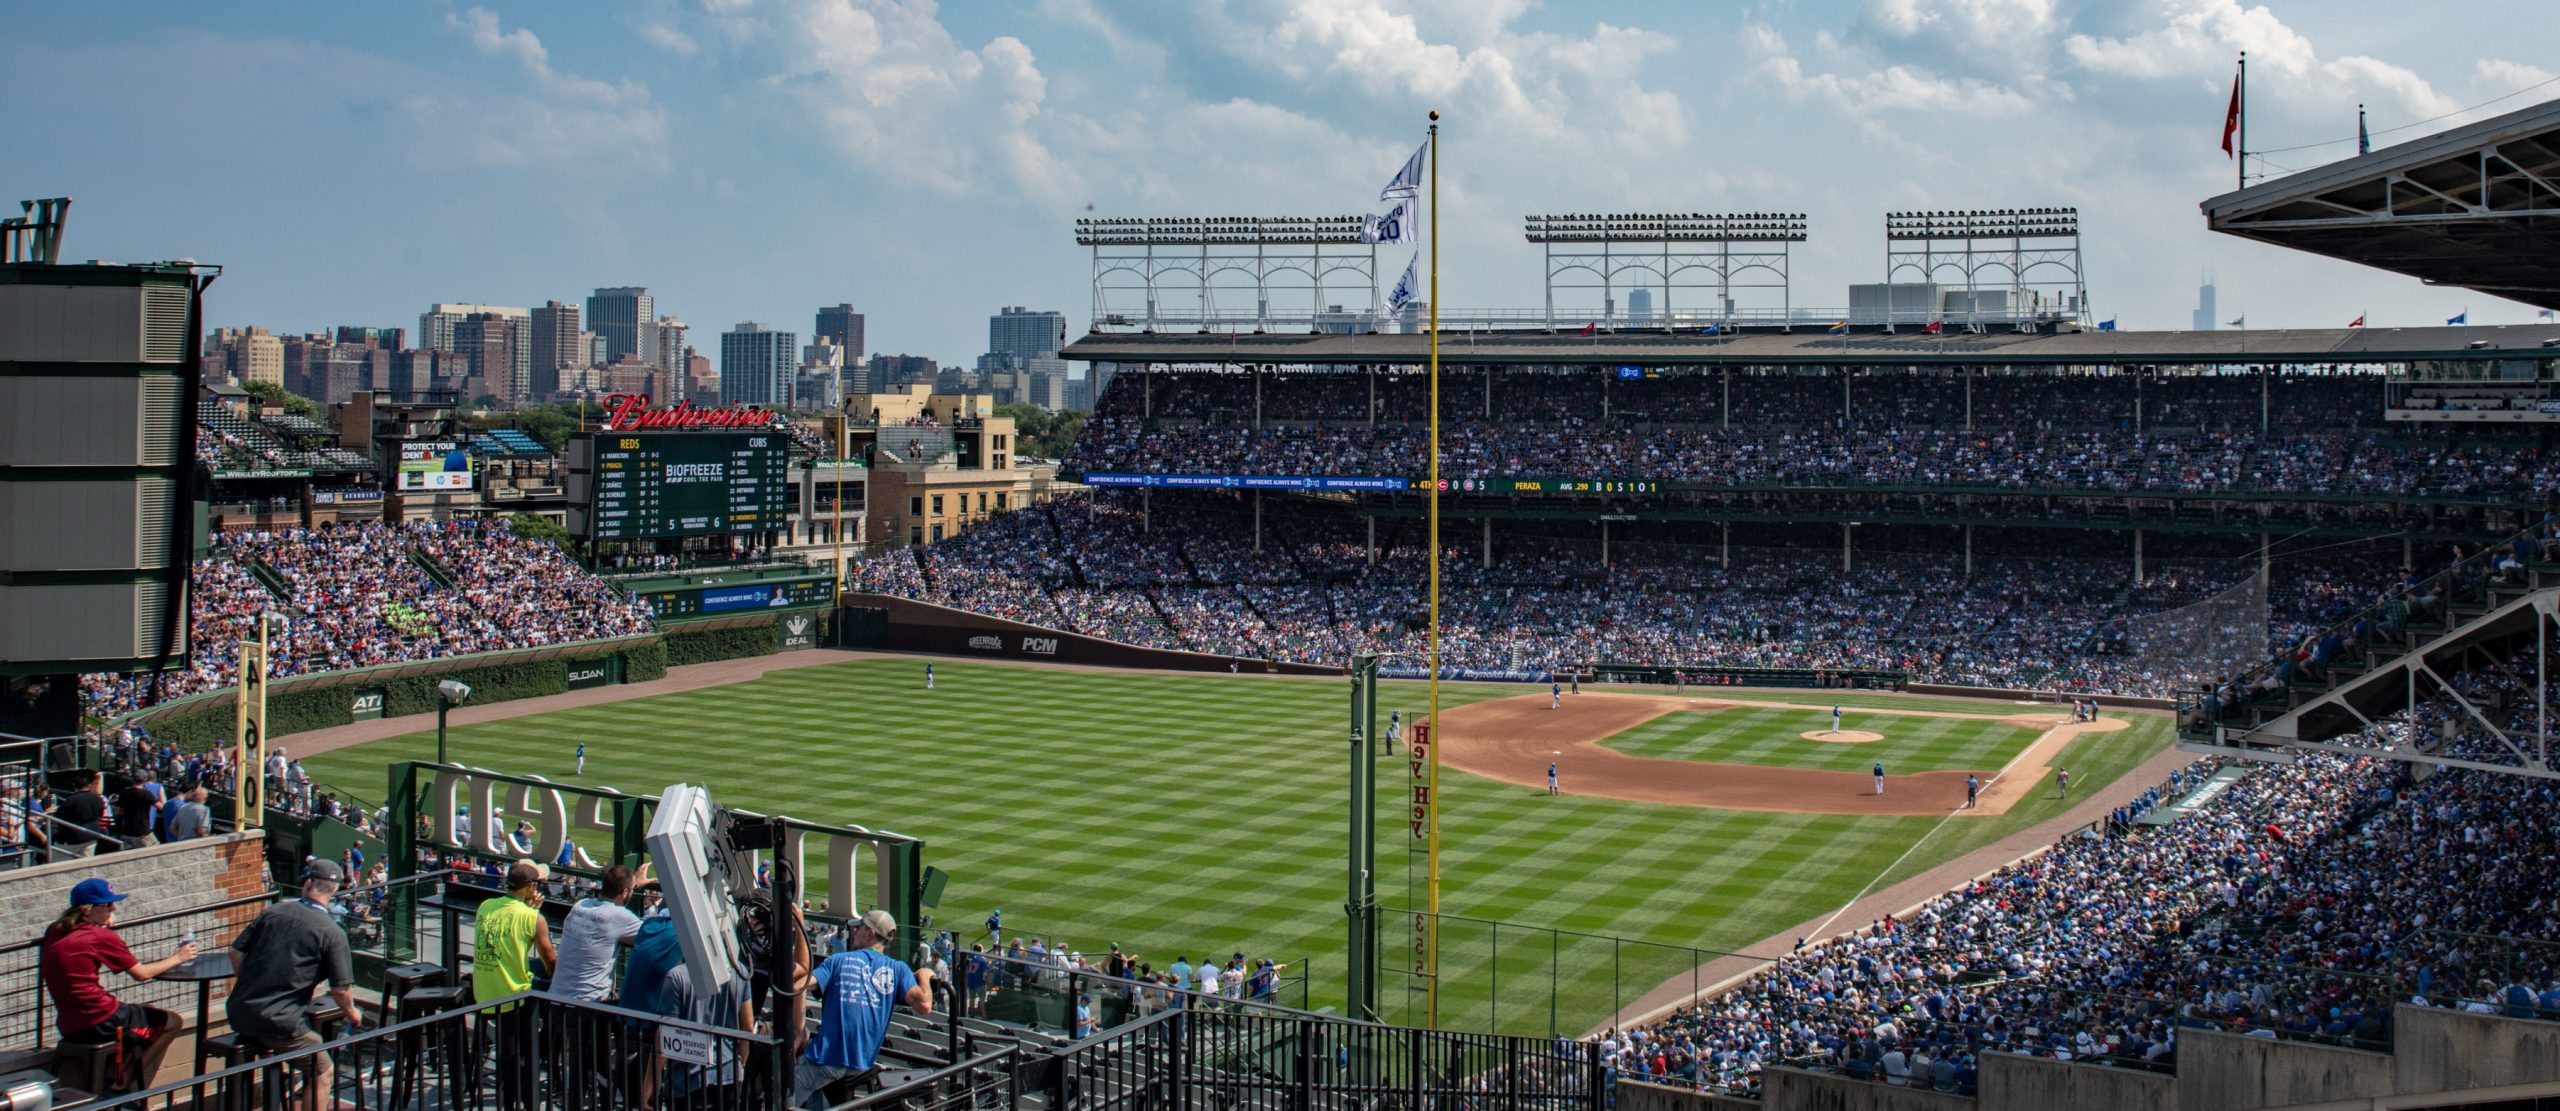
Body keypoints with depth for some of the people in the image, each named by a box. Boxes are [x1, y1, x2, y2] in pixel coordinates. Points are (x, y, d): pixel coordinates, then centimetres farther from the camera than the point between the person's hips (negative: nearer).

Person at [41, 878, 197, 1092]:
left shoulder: (54, 932, 5)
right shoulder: (101, 937, -15)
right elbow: (141, 974, -6)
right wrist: (176, 958, 9)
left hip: (68, 1026, 8)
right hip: (99, 1024, -8)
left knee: (146, 1016, 31)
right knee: (172, 1022, 9)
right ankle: (122, 1085, 12)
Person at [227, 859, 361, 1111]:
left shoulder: (272, 912, 7)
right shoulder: (332, 933, -6)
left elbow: (236, 952, 9)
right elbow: (341, 989, -7)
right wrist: (352, 1014, 13)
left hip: (238, 1014, 6)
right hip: (279, 1021, -6)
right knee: (321, 1072, 11)